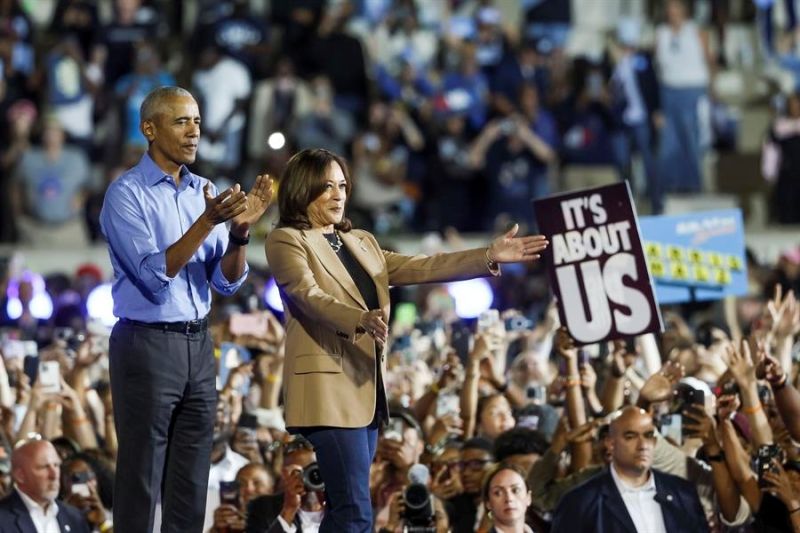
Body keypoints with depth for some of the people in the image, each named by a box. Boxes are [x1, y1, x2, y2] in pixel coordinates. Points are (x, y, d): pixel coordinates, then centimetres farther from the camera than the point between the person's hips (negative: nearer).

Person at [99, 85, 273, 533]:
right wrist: (208, 222, -26)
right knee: (141, 480, -4)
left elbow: (228, 281, 5)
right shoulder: (127, 194, -9)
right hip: (147, 344, -6)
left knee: (191, 483, 8)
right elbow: (154, 275, -18)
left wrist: (240, 230, -13)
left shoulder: (205, 192, 10)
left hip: (199, 344, 6)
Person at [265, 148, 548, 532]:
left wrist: (490, 256, 2)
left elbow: (418, 268, 12)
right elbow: (309, 296, -19)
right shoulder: (286, 241, -3)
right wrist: (362, 320, -37)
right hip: (329, 385, -8)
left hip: (366, 385, 8)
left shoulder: (361, 242, 19)